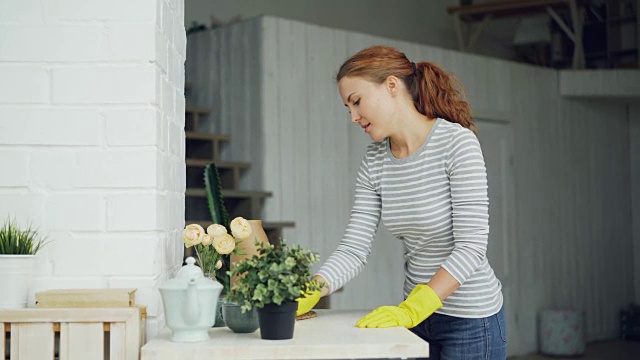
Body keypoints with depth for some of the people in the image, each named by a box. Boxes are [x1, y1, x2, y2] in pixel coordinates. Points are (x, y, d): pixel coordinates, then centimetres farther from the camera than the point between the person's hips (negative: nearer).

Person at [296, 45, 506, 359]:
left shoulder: (457, 142, -16)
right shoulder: (374, 162, 1)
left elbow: (472, 245, -21)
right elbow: (354, 248, -4)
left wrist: (413, 308, -27)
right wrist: (307, 294, -19)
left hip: (470, 319, -5)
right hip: (416, 313, 6)